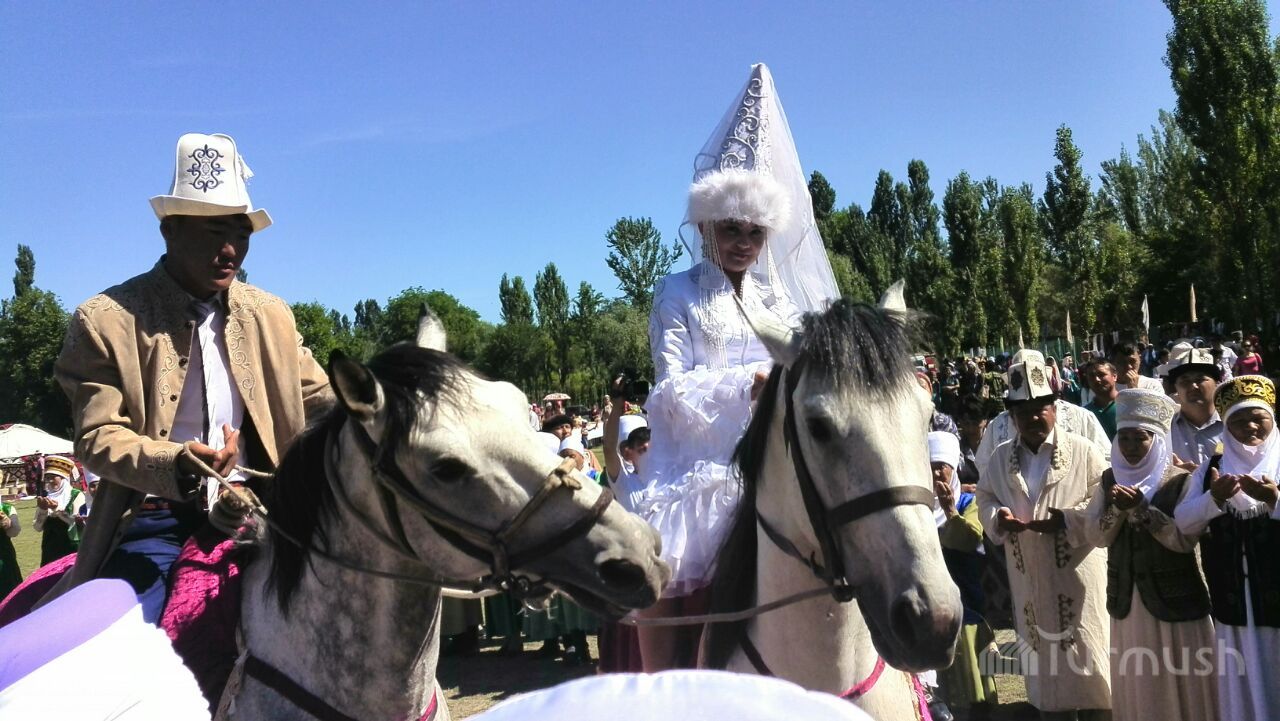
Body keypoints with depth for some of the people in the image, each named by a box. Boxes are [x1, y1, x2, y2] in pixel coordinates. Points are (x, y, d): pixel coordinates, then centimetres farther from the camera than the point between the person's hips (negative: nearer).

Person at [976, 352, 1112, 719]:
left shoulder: (1083, 450, -5)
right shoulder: (1000, 457, 5)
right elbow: (985, 497, 12)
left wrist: (1067, 520, -20)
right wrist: (998, 517, -10)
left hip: (1078, 574, -3)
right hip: (1029, 577, 3)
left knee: (1086, 653, 4)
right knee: (1044, 657, 14)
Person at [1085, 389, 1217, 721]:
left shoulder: (1180, 481, -9)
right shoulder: (1110, 480, 4)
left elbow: (1185, 540, -17)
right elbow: (1098, 538, -1)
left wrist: (1141, 508, -24)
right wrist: (1117, 508, -17)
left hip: (1174, 598, -4)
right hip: (1127, 599, 4)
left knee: (1177, 682, 6)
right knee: (1134, 681, 14)